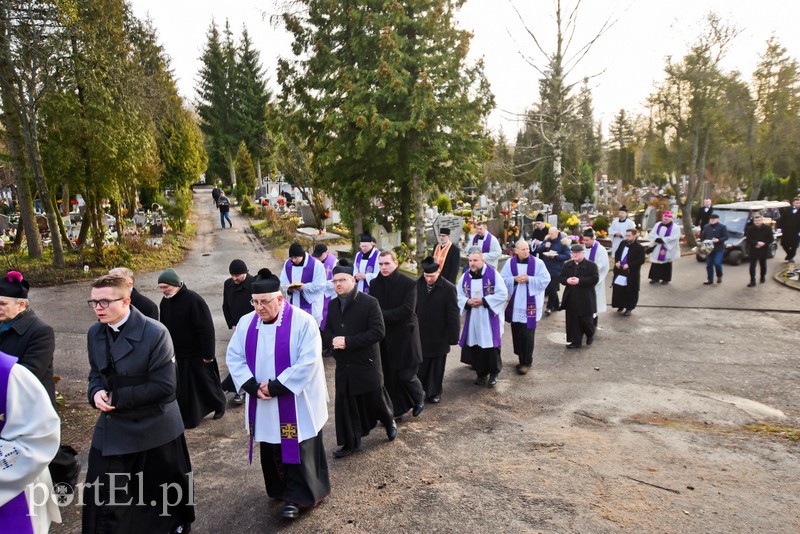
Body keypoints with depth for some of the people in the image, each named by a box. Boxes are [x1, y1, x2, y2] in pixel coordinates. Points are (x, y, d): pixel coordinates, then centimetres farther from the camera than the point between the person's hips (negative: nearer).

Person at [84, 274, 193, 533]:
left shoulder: (155, 333, -22)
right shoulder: (95, 333, -2)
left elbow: (165, 386, -23)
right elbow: (96, 372, 12)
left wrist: (117, 397, -21)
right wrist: (96, 392, -11)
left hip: (154, 428, -4)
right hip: (112, 428, 5)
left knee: (166, 490, 18)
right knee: (101, 496, 5)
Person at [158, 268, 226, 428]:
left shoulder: (193, 300, -22)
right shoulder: (165, 301, 0)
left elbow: (206, 329, -21)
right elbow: (164, 328, 12)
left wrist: (208, 354, -19)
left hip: (197, 355, -6)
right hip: (177, 355, 6)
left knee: (206, 383, 11)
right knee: (182, 388, 10)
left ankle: (219, 405, 35)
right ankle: (189, 418, 24)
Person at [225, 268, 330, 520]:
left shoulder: (302, 321, -17)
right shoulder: (246, 323, -2)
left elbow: (308, 361, -21)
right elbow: (233, 357, 0)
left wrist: (275, 387, -20)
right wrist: (253, 387, -13)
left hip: (296, 402, -4)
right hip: (262, 403, 5)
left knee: (297, 449, 4)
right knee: (271, 449, 16)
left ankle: (297, 496, 21)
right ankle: (280, 489, 36)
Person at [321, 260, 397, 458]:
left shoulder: (369, 303, -13)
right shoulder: (332, 305, 5)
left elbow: (378, 332, -20)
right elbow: (326, 331, 11)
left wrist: (348, 341, -24)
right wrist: (332, 341, -14)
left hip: (366, 364, -4)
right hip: (343, 365, 5)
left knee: (375, 399, 10)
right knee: (345, 404, 8)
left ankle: (389, 422, 41)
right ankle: (350, 443, 23)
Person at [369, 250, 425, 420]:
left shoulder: (408, 284, -11)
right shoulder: (375, 284, 2)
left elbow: (407, 310, -19)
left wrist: (381, 315, -19)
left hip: (404, 337, -4)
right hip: (384, 338, 4)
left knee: (406, 376, -1)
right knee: (389, 376, 8)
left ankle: (419, 396, 30)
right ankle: (396, 410, 25)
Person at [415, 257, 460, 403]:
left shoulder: (448, 288, -16)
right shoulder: (417, 284, -8)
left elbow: (453, 314, -12)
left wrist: (453, 336, -11)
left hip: (439, 336, -2)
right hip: (420, 334, 2)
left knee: (436, 366, 13)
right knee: (420, 365, 12)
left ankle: (434, 392, 29)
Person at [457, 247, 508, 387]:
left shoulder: (493, 274, -9)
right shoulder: (465, 276, 3)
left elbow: (502, 294, -11)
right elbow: (459, 295, 9)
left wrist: (483, 301, -17)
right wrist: (468, 302, -12)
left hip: (490, 318, -4)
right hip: (473, 318, 4)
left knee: (491, 346, 2)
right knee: (475, 346, 8)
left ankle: (493, 374, 20)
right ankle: (481, 373, 25)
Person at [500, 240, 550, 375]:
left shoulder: (538, 262, -6)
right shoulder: (510, 263, 1)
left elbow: (545, 279, -7)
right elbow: (503, 279, 2)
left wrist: (529, 279, -18)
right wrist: (515, 279, -15)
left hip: (530, 303, -3)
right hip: (515, 303, 3)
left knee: (527, 334, -3)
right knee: (516, 332, 10)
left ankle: (527, 362, 10)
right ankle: (522, 359, 27)